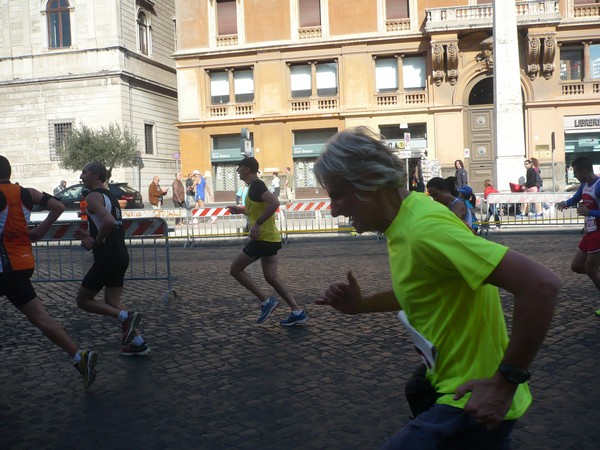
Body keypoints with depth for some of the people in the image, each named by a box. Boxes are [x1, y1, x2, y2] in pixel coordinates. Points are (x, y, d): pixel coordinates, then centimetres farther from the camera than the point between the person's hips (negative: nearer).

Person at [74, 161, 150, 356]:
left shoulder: (94, 196, -11)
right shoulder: (111, 196, 18)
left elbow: (108, 221, -29)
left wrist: (95, 242, -16)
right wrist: (90, 235, 19)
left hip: (107, 257, -9)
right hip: (121, 255, 9)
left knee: (83, 300, 4)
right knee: (112, 301, 16)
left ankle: (126, 317, -10)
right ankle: (138, 343, 11)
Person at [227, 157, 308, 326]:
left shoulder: (256, 185, -13)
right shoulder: (256, 185, 18)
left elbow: (274, 203, -29)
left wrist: (257, 223, -28)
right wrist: (242, 210, 23)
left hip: (263, 238, -10)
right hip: (270, 237, 10)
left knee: (236, 269, 0)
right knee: (271, 277, 10)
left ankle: (267, 301, -3)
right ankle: (297, 312, 6)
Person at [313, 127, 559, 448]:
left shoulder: (425, 228, -27)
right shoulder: (405, 220, 2)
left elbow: (541, 284, -31)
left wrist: (505, 384, -26)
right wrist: (361, 305, 4)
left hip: (473, 400, -9)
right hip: (451, 386, 9)